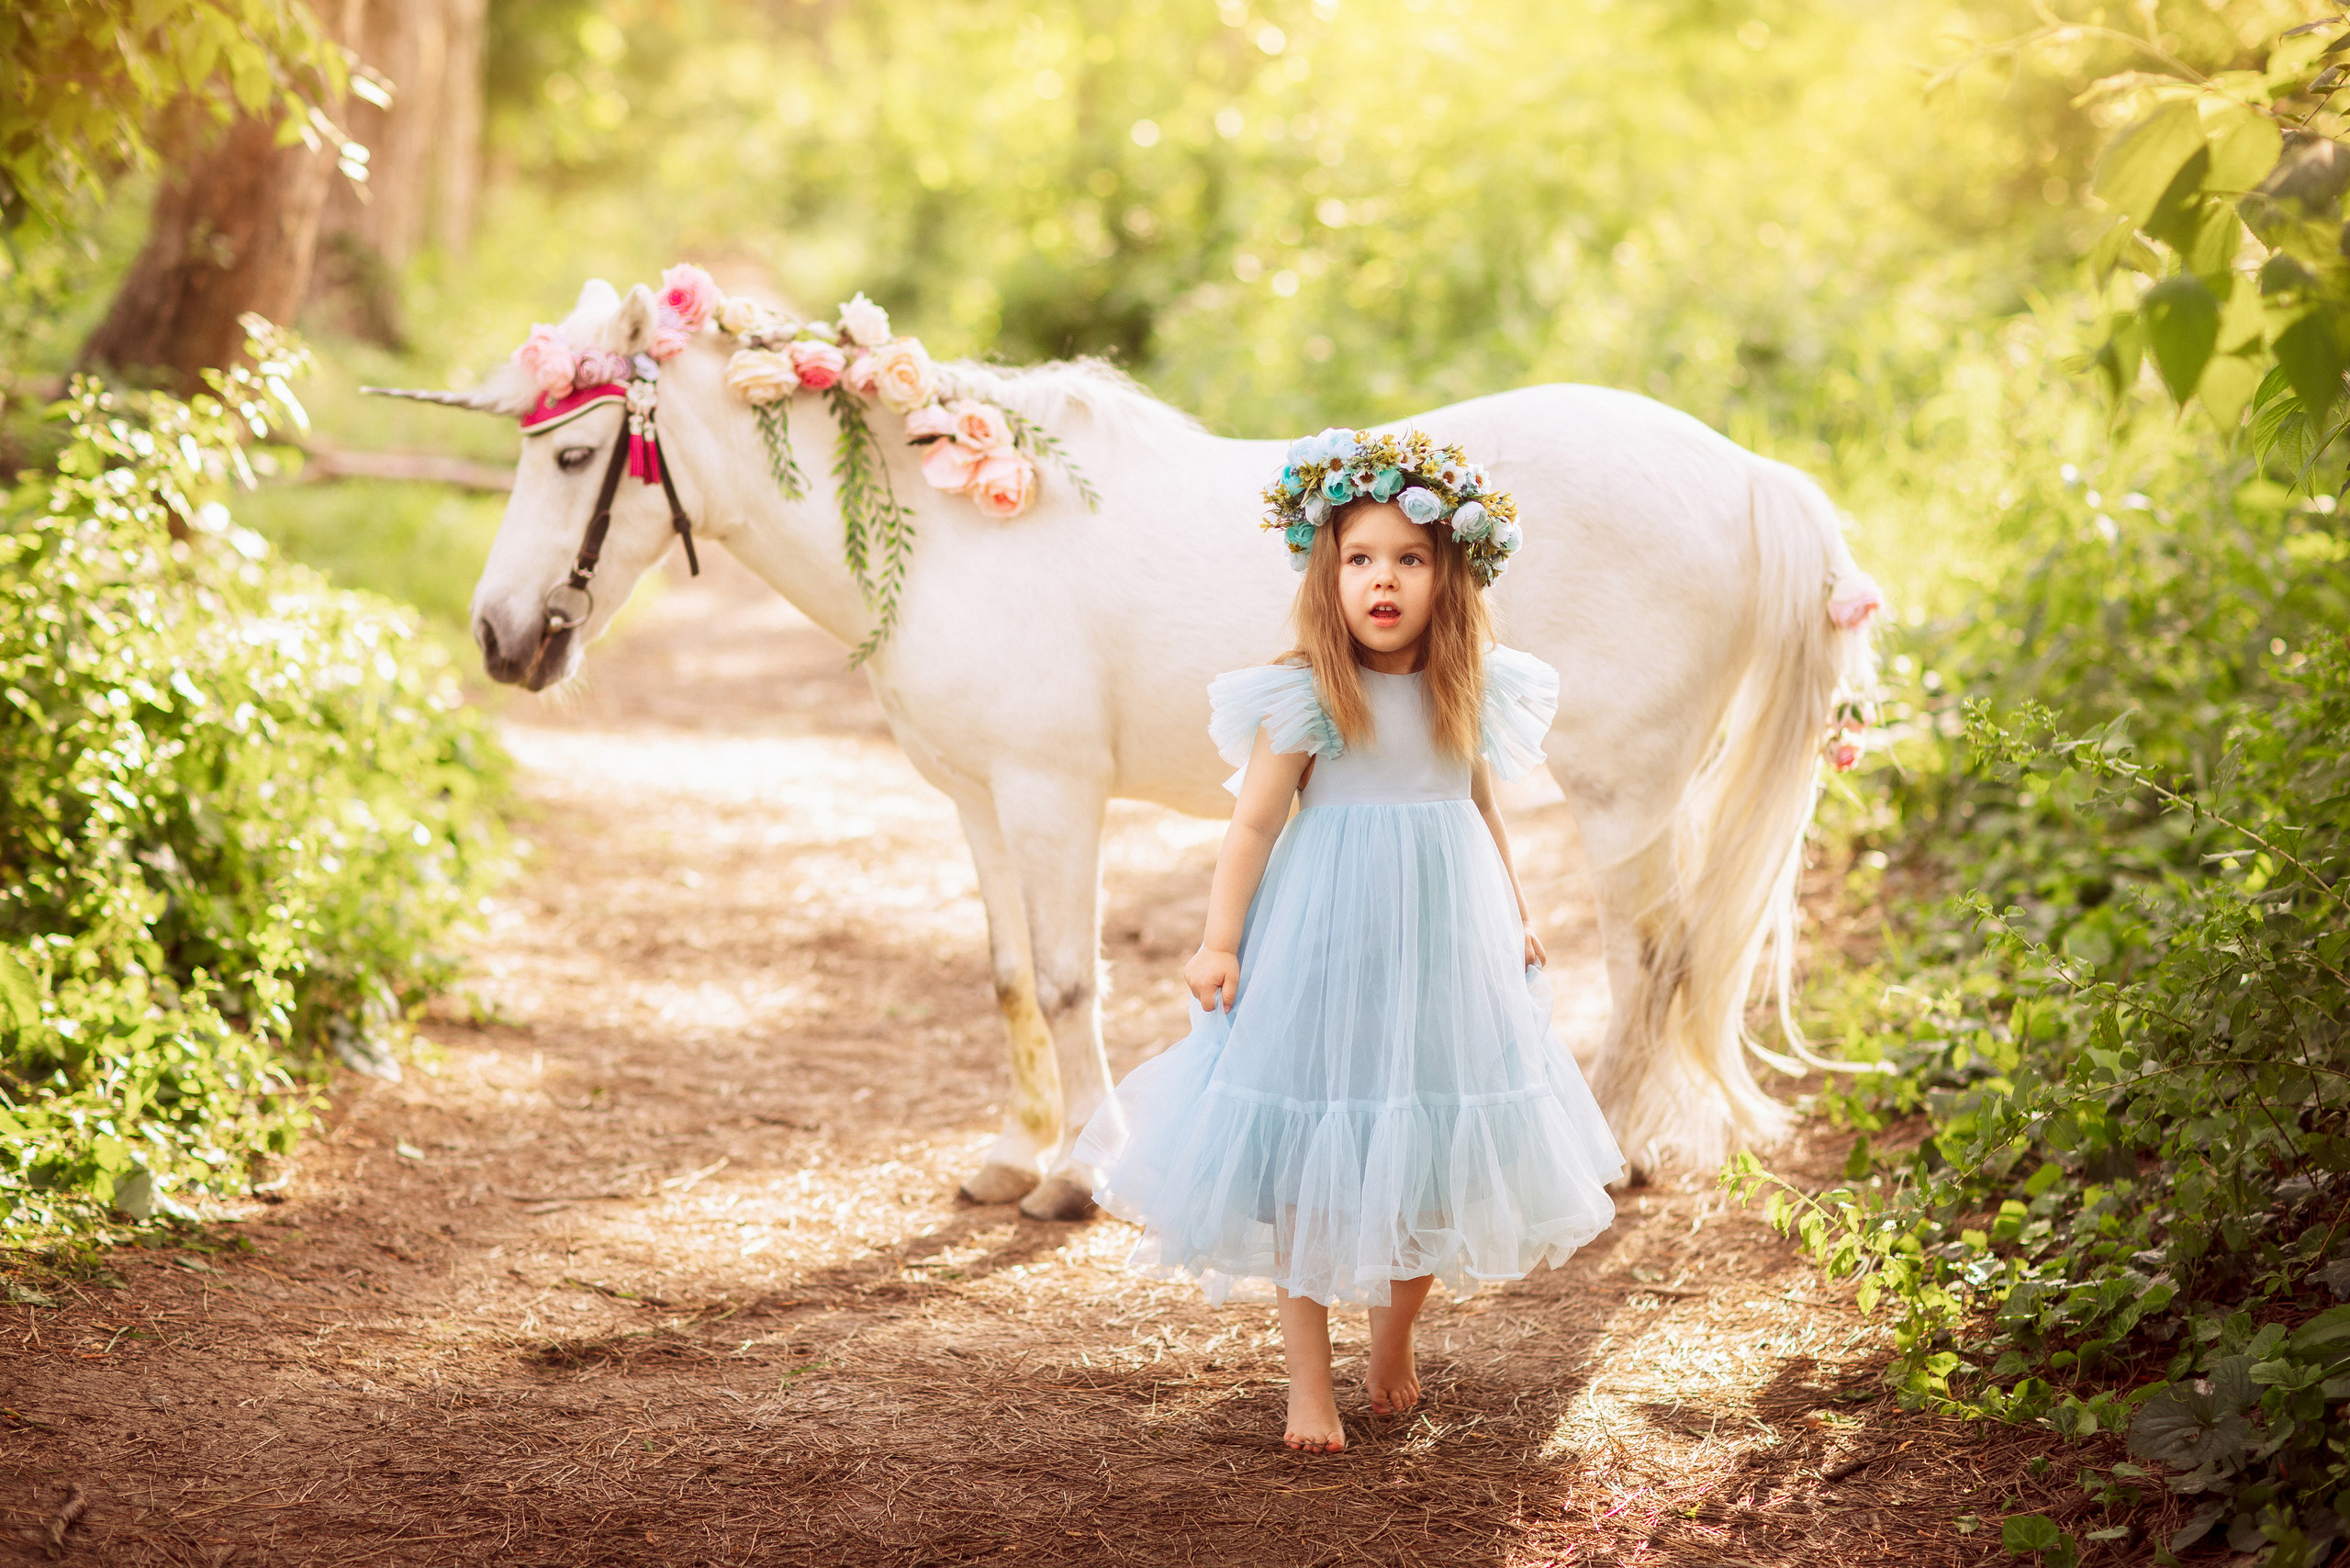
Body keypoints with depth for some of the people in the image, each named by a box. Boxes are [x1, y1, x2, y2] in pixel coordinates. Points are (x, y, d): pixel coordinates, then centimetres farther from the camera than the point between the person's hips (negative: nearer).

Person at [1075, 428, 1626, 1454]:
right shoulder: (1303, 697, -10)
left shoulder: (1470, 696, 3)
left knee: (1432, 1158, 10)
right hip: (1327, 942, -4)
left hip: (1444, 938, 4)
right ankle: (1309, 1380, 10)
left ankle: (1394, 1347, 30)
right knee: (1308, 1167, 0)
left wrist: (1516, 923, 20)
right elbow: (1253, 824, -8)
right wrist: (1219, 941, -12)